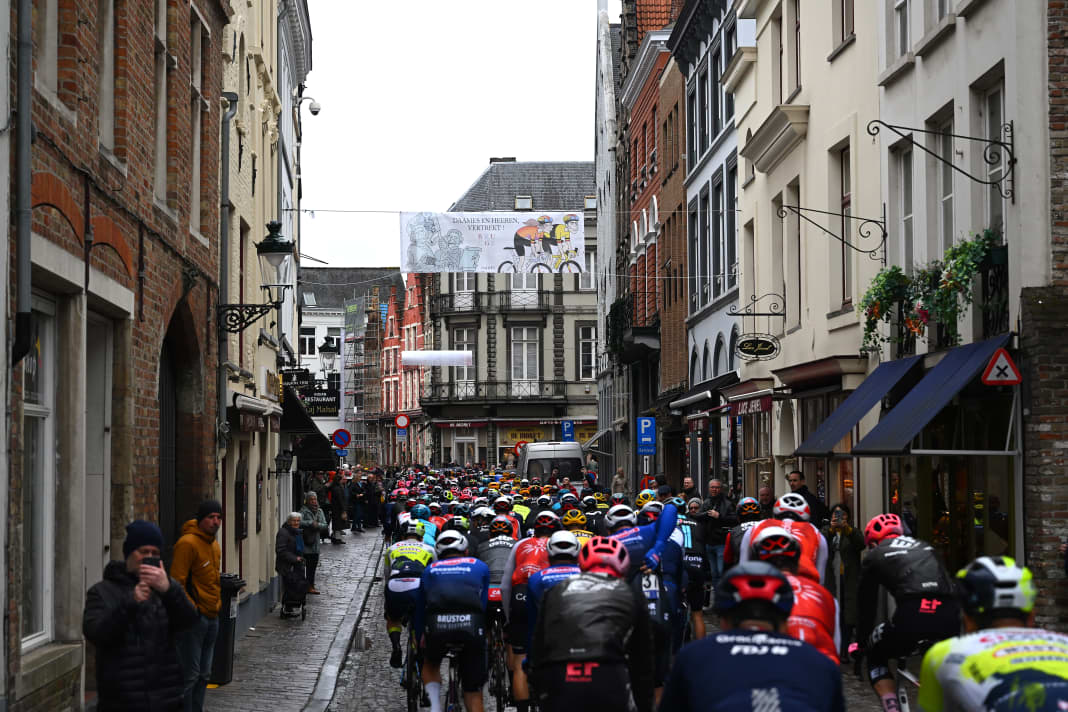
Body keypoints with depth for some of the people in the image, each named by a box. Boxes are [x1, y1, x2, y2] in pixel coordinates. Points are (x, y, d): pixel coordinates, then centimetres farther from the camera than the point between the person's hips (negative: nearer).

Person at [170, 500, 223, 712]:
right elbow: (176, 582, -18)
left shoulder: (215, 546, 15)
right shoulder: (188, 544, -14)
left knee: (204, 673, 14)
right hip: (193, 618, -9)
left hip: (211, 618, 9)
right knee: (190, 673, -7)